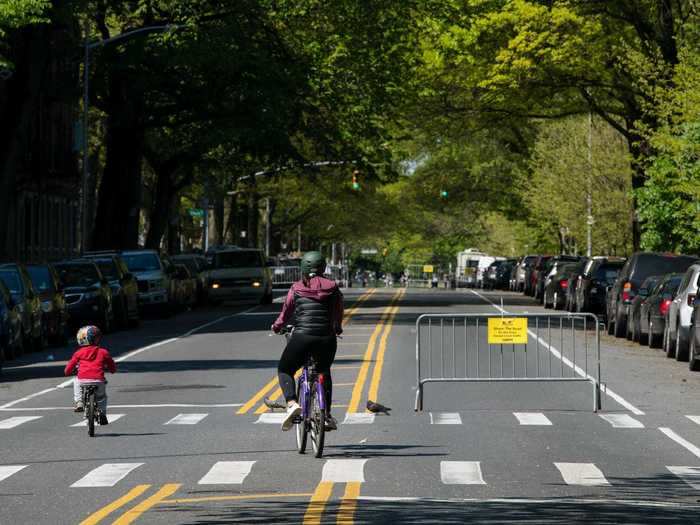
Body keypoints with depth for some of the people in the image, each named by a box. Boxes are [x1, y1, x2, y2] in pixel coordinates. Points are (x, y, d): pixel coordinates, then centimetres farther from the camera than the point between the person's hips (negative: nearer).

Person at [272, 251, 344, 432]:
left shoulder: (297, 288, 4)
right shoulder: (332, 288, 8)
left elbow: (286, 312, 10)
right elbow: (338, 315, 16)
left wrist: (276, 327, 30)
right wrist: (337, 329, 37)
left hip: (302, 337, -3)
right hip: (327, 339, 3)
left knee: (284, 370, 16)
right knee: (324, 373, 28)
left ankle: (292, 403, -11)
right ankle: (327, 415, 22)